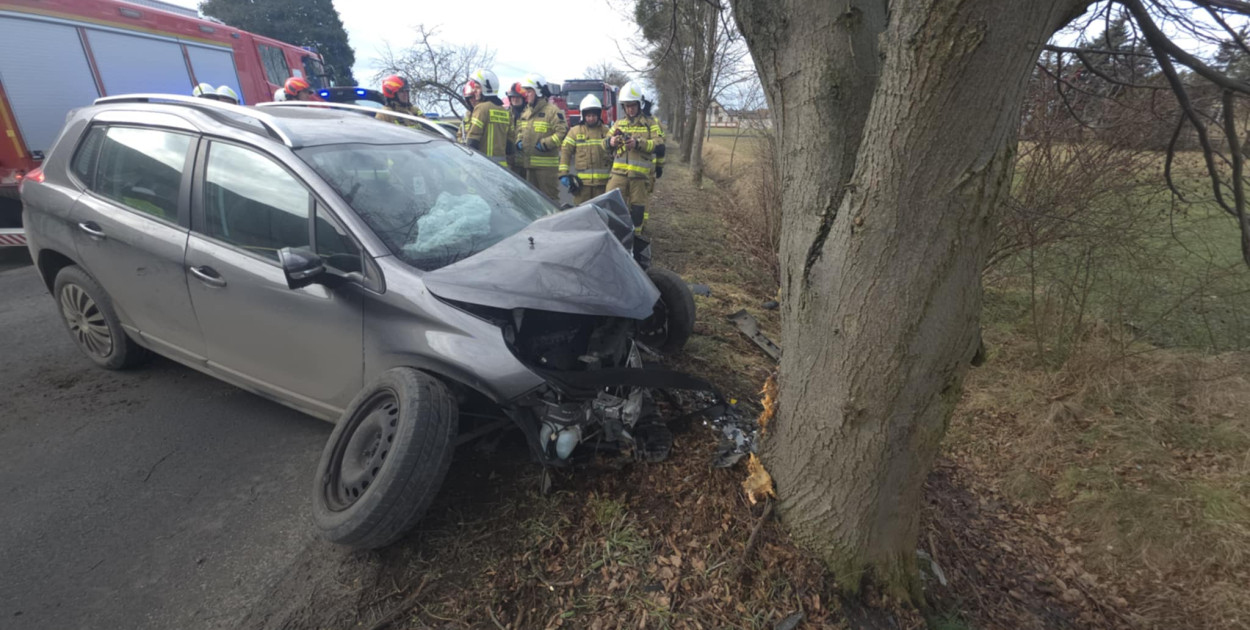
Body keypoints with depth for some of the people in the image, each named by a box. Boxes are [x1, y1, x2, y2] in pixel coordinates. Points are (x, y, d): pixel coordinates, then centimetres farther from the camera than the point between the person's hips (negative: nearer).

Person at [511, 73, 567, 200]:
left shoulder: (552, 111, -5)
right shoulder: (524, 113, 19)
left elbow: (562, 132, -15)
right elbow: (517, 131, 27)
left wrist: (544, 144, -18)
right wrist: (518, 141, 5)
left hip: (546, 164, -8)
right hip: (529, 163, 8)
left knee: (549, 195, -6)